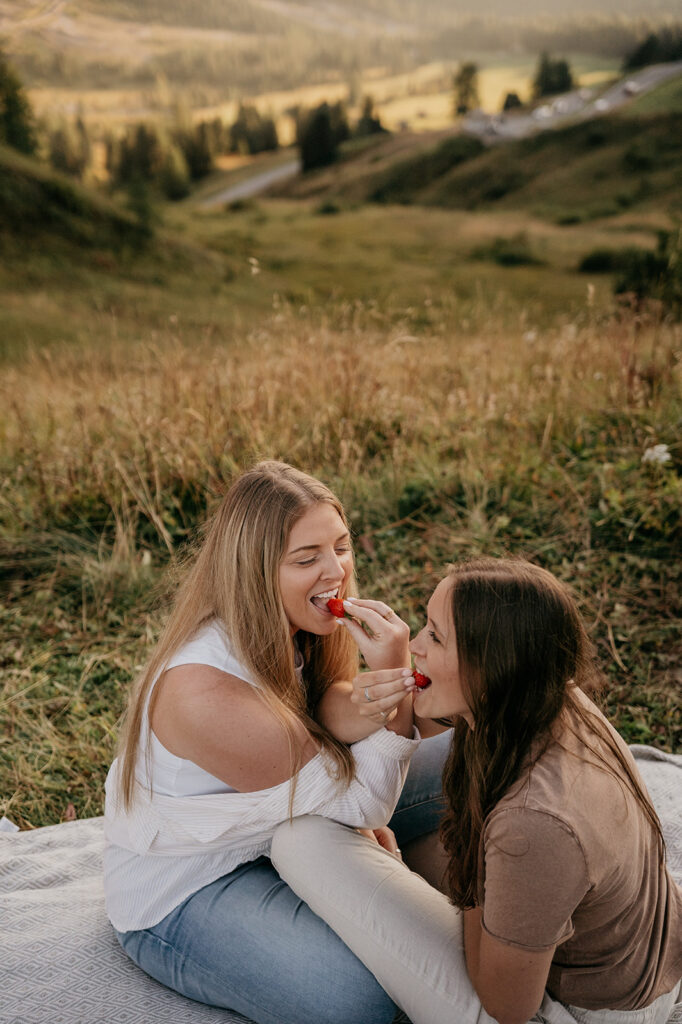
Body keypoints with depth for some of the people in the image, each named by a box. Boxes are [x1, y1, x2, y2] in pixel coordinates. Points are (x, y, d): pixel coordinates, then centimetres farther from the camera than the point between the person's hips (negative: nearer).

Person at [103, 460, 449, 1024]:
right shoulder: (205, 691, -36)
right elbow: (360, 805, -27)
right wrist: (394, 681, -37)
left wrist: (361, 708, -39)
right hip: (182, 892, -7)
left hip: (279, 826, 8)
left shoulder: (296, 627, -11)